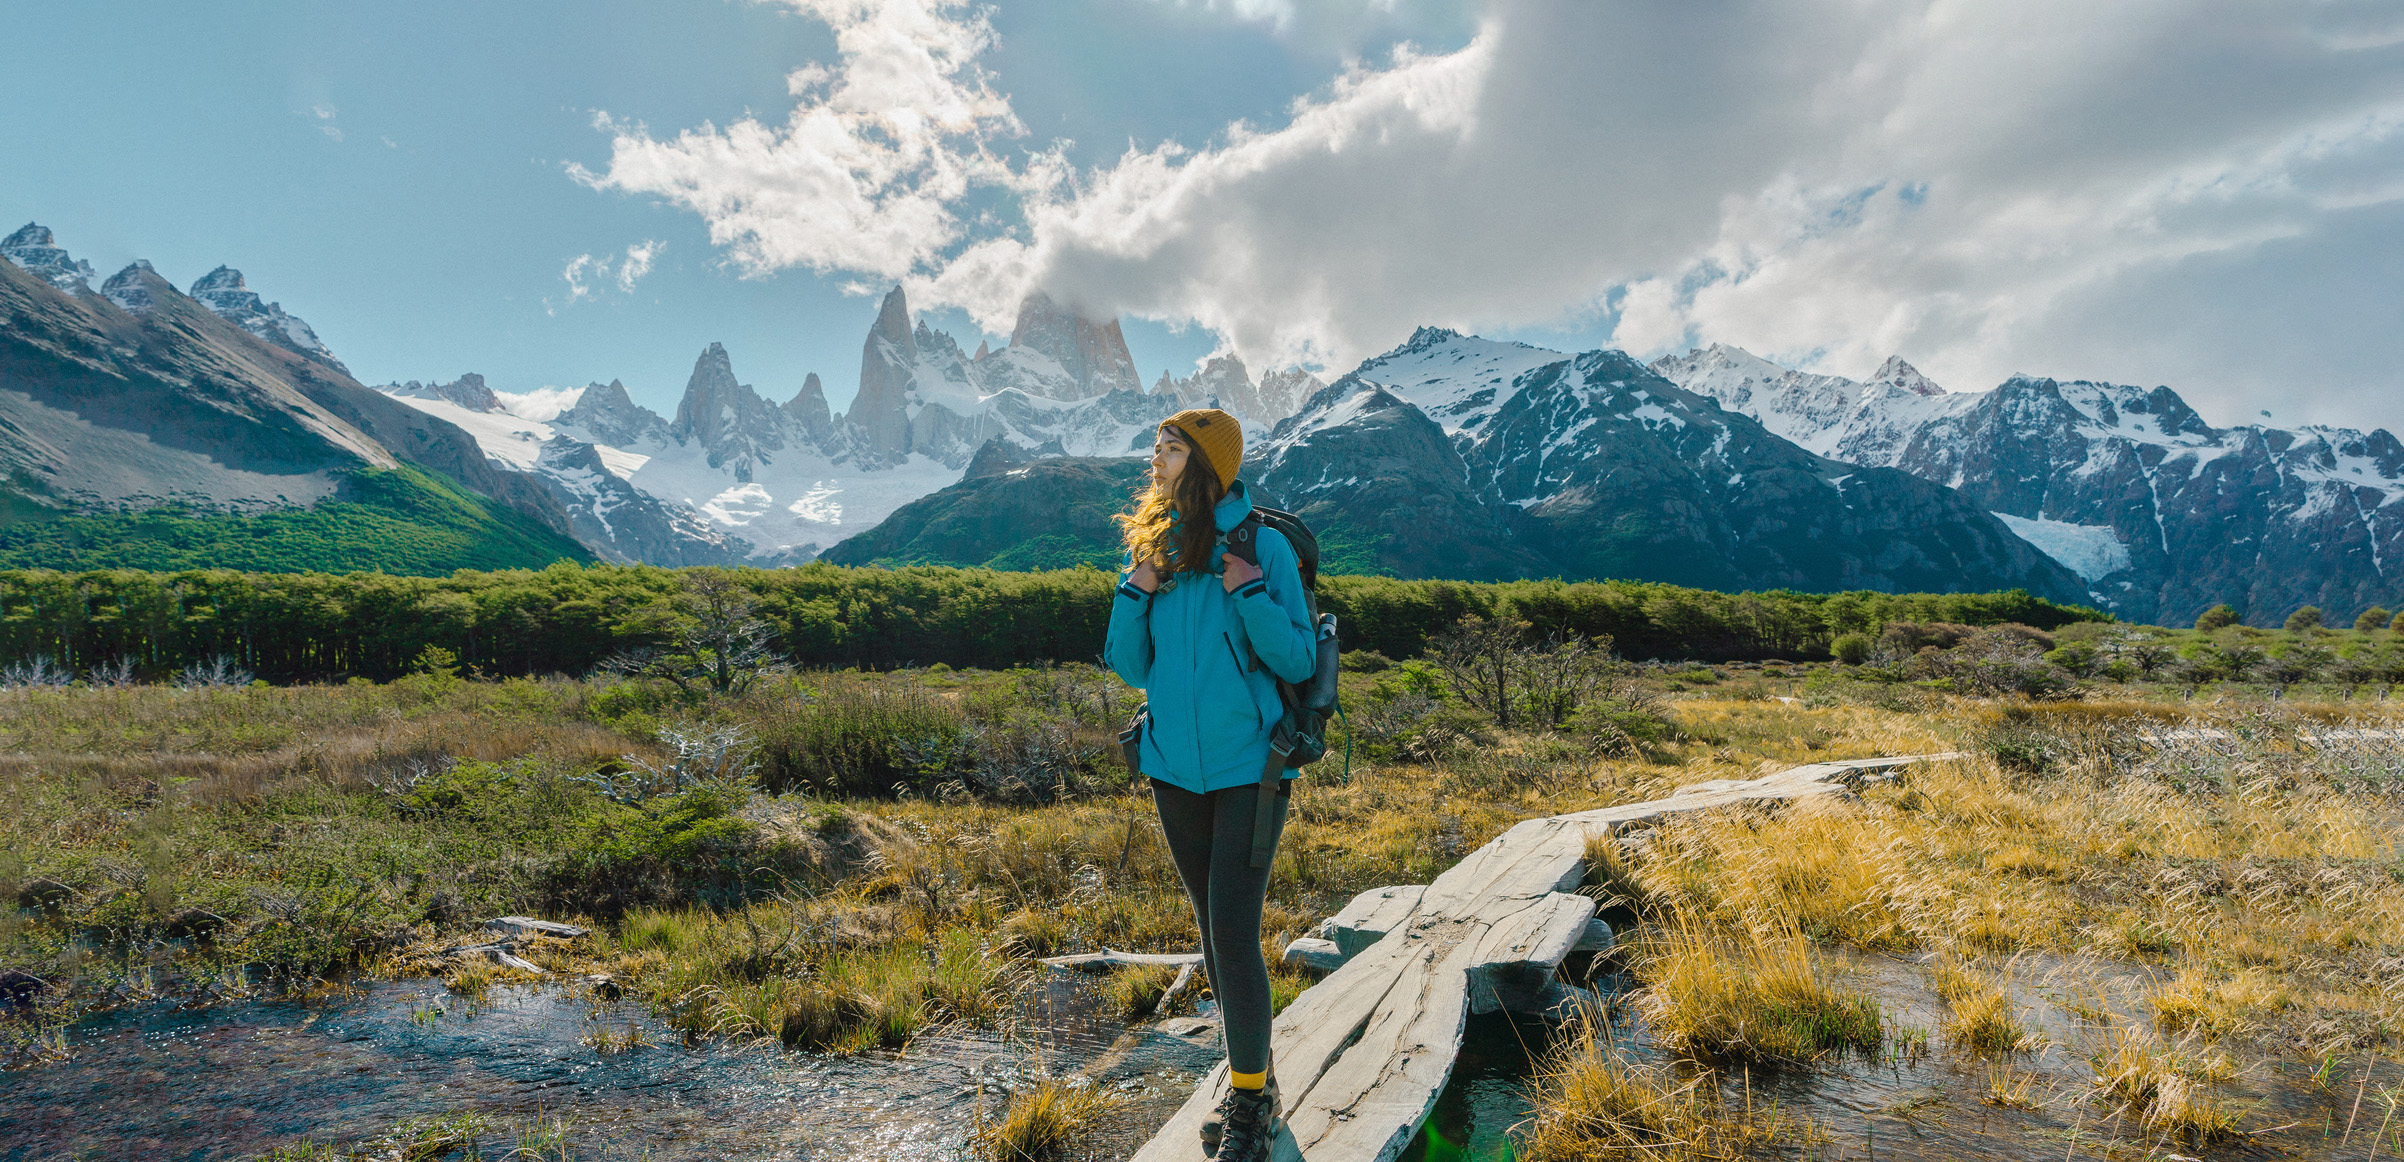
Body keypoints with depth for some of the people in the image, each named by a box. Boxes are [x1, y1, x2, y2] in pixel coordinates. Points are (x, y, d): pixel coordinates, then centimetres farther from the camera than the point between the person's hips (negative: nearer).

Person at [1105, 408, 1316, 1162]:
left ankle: (1250, 1101, 11)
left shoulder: (1261, 545, -10)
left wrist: (1252, 595, -22)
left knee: (1234, 931, -7)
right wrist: (1134, 595, -9)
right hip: (1176, 766, 5)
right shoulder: (1155, 548, 5)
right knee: (1214, 926, 15)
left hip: (1248, 767, -5)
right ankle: (1251, 1081, 32)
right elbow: (1132, 669, 6)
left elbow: (1299, 663, -9)